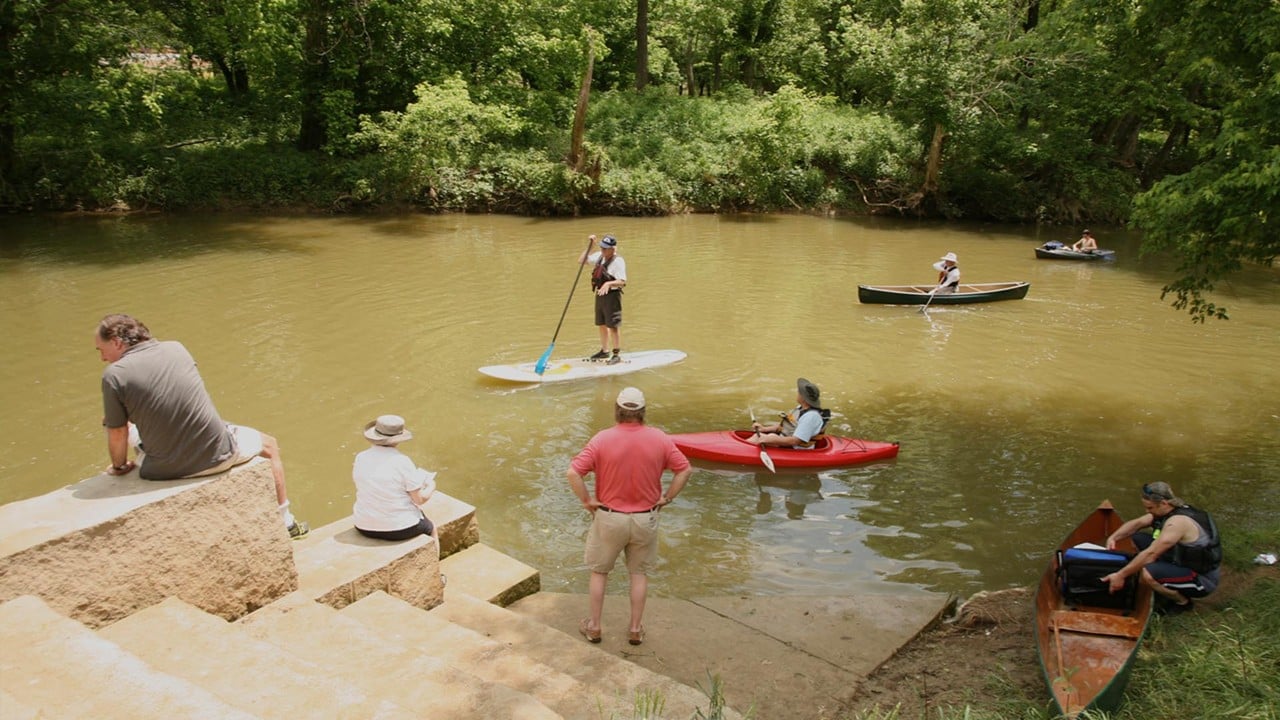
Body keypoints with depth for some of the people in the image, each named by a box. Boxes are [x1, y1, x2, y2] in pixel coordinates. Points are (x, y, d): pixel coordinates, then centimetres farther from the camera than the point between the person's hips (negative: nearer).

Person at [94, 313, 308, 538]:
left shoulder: (114, 375, -11)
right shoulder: (175, 348, -1)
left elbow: (117, 436, -6)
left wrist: (119, 466, 12)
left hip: (164, 470, -1)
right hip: (218, 455, 1)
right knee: (269, 445, 29)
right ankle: (285, 522, 36)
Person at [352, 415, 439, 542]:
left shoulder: (361, 458, -6)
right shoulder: (402, 461, -19)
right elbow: (420, 499, -15)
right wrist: (430, 487, 7)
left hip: (365, 528, 5)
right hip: (399, 528, -4)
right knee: (430, 528, 27)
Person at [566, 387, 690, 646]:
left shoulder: (602, 439, -16)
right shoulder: (659, 439, -9)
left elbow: (573, 473, -21)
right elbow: (684, 470, -3)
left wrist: (587, 501, -9)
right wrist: (666, 498, 3)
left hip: (609, 518, -1)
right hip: (645, 519, 2)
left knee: (599, 571, 19)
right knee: (639, 574, 19)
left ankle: (594, 626, 29)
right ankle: (636, 629, 27)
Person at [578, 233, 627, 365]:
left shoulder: (618, 261, -15)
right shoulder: (599, 256, 8)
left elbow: (622, 281, -22)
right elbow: (581, 261, 13)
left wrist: (608, 283, -37)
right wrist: (590, 246, 5)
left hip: (612, 295, -8)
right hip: (600, 294, 8)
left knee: (612, 326, -5)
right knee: (601, 325, 16)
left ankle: (617, 354, 3)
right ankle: (605, 351, 29)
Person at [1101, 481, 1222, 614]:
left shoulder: (1178, 521, -29)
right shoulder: (1168, 510, -3)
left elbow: (1151, 553, -31)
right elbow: (1136, 523, 7)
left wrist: (1120, 575, -27)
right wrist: (1113, 538, -10)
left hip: (1202, 579, -9)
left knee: (1148, 573, -34)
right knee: (1138, 538, 7)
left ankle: (1182, 601, -4)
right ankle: (1164, 588, 12)